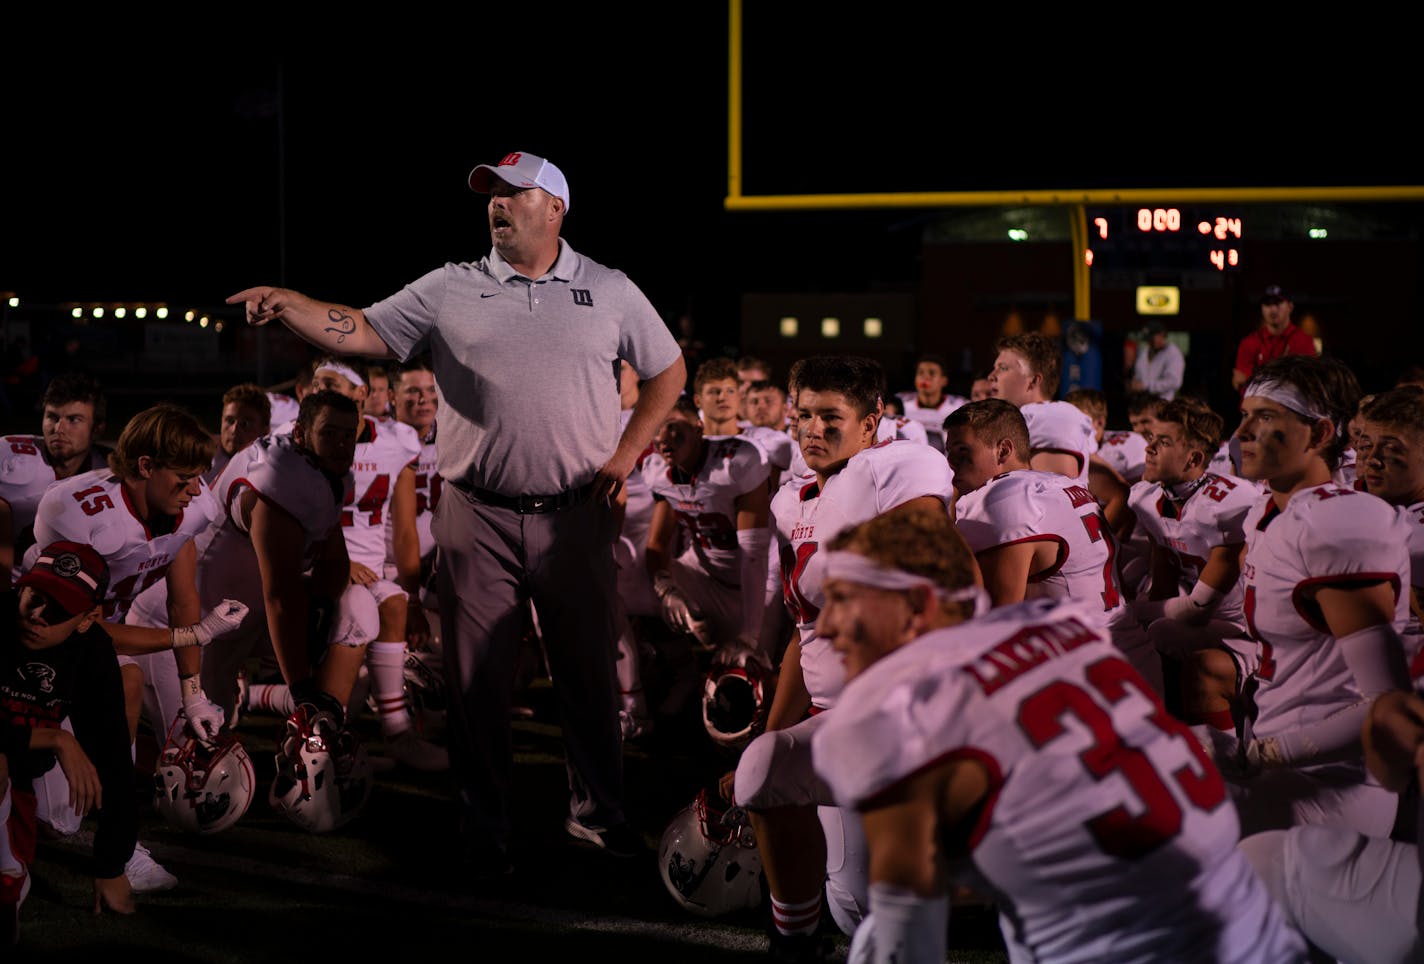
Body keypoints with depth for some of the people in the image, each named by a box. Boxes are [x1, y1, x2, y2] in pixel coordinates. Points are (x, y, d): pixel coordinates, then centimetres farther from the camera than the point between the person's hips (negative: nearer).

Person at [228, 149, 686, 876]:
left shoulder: (608, 291, 6)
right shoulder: (451, 290, 6)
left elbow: (668, 370, 14)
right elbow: (363, 333, 0)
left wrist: (626, 453, 4)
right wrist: (287, 304, -15)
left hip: (575, 513, 0)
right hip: (479, 515, 0)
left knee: (589, 668, 7)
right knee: (478, 676, 2)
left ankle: (597, 811, 22)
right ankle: (483, 825, 14)